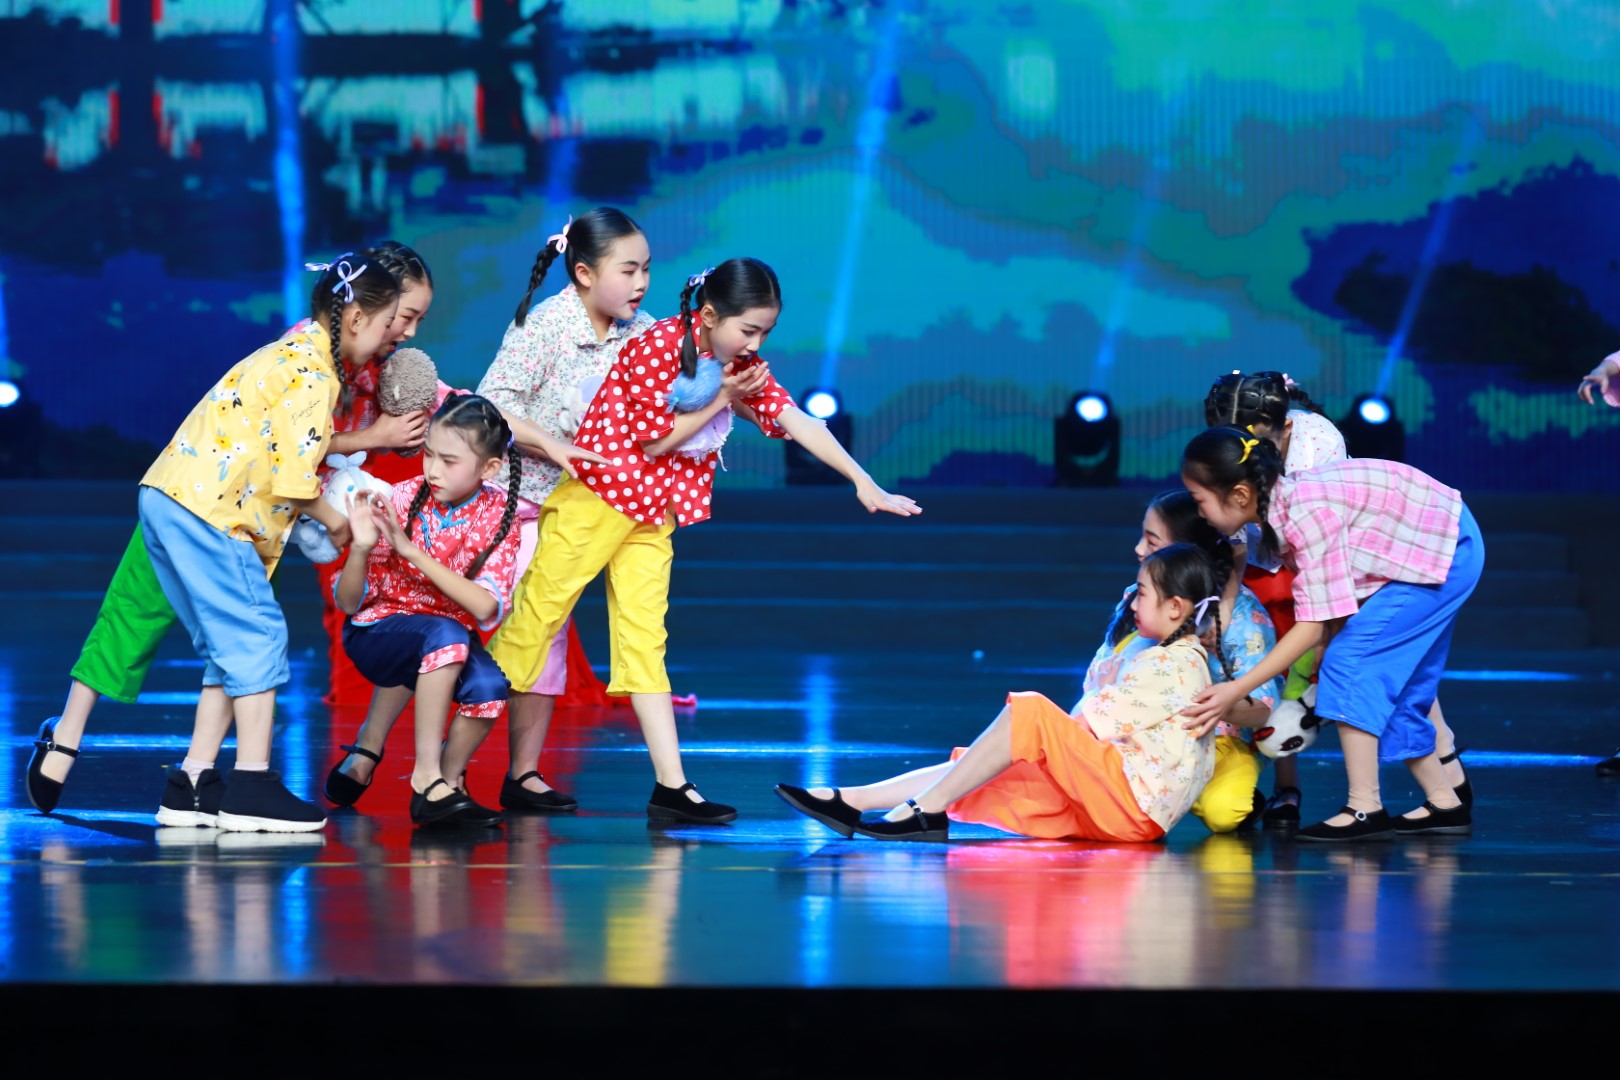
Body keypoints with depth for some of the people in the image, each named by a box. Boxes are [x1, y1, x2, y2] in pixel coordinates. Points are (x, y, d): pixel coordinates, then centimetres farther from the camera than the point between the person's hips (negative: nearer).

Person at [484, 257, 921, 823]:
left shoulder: (741, 365, 5)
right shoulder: (658, 348, -19)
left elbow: (795, 421, 0)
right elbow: (655, 443, -17)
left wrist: (865, 484, -7)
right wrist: (722, 400, -14)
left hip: (653, 515, 7)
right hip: (597, 497, -7)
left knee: (644, 643, 3)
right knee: (533, 623, -4)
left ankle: (671, 788, -4)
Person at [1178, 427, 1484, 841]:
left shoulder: (1307, 513, -31)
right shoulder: (1274, 507, -5)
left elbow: (1313, 624, -28)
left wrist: (1236, 690, -27)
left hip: (1449, 550, -9)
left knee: (1350, 662, -15)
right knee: (1395, 691, 13)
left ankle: (1365, 809, -13)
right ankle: (1444, 804, 23)